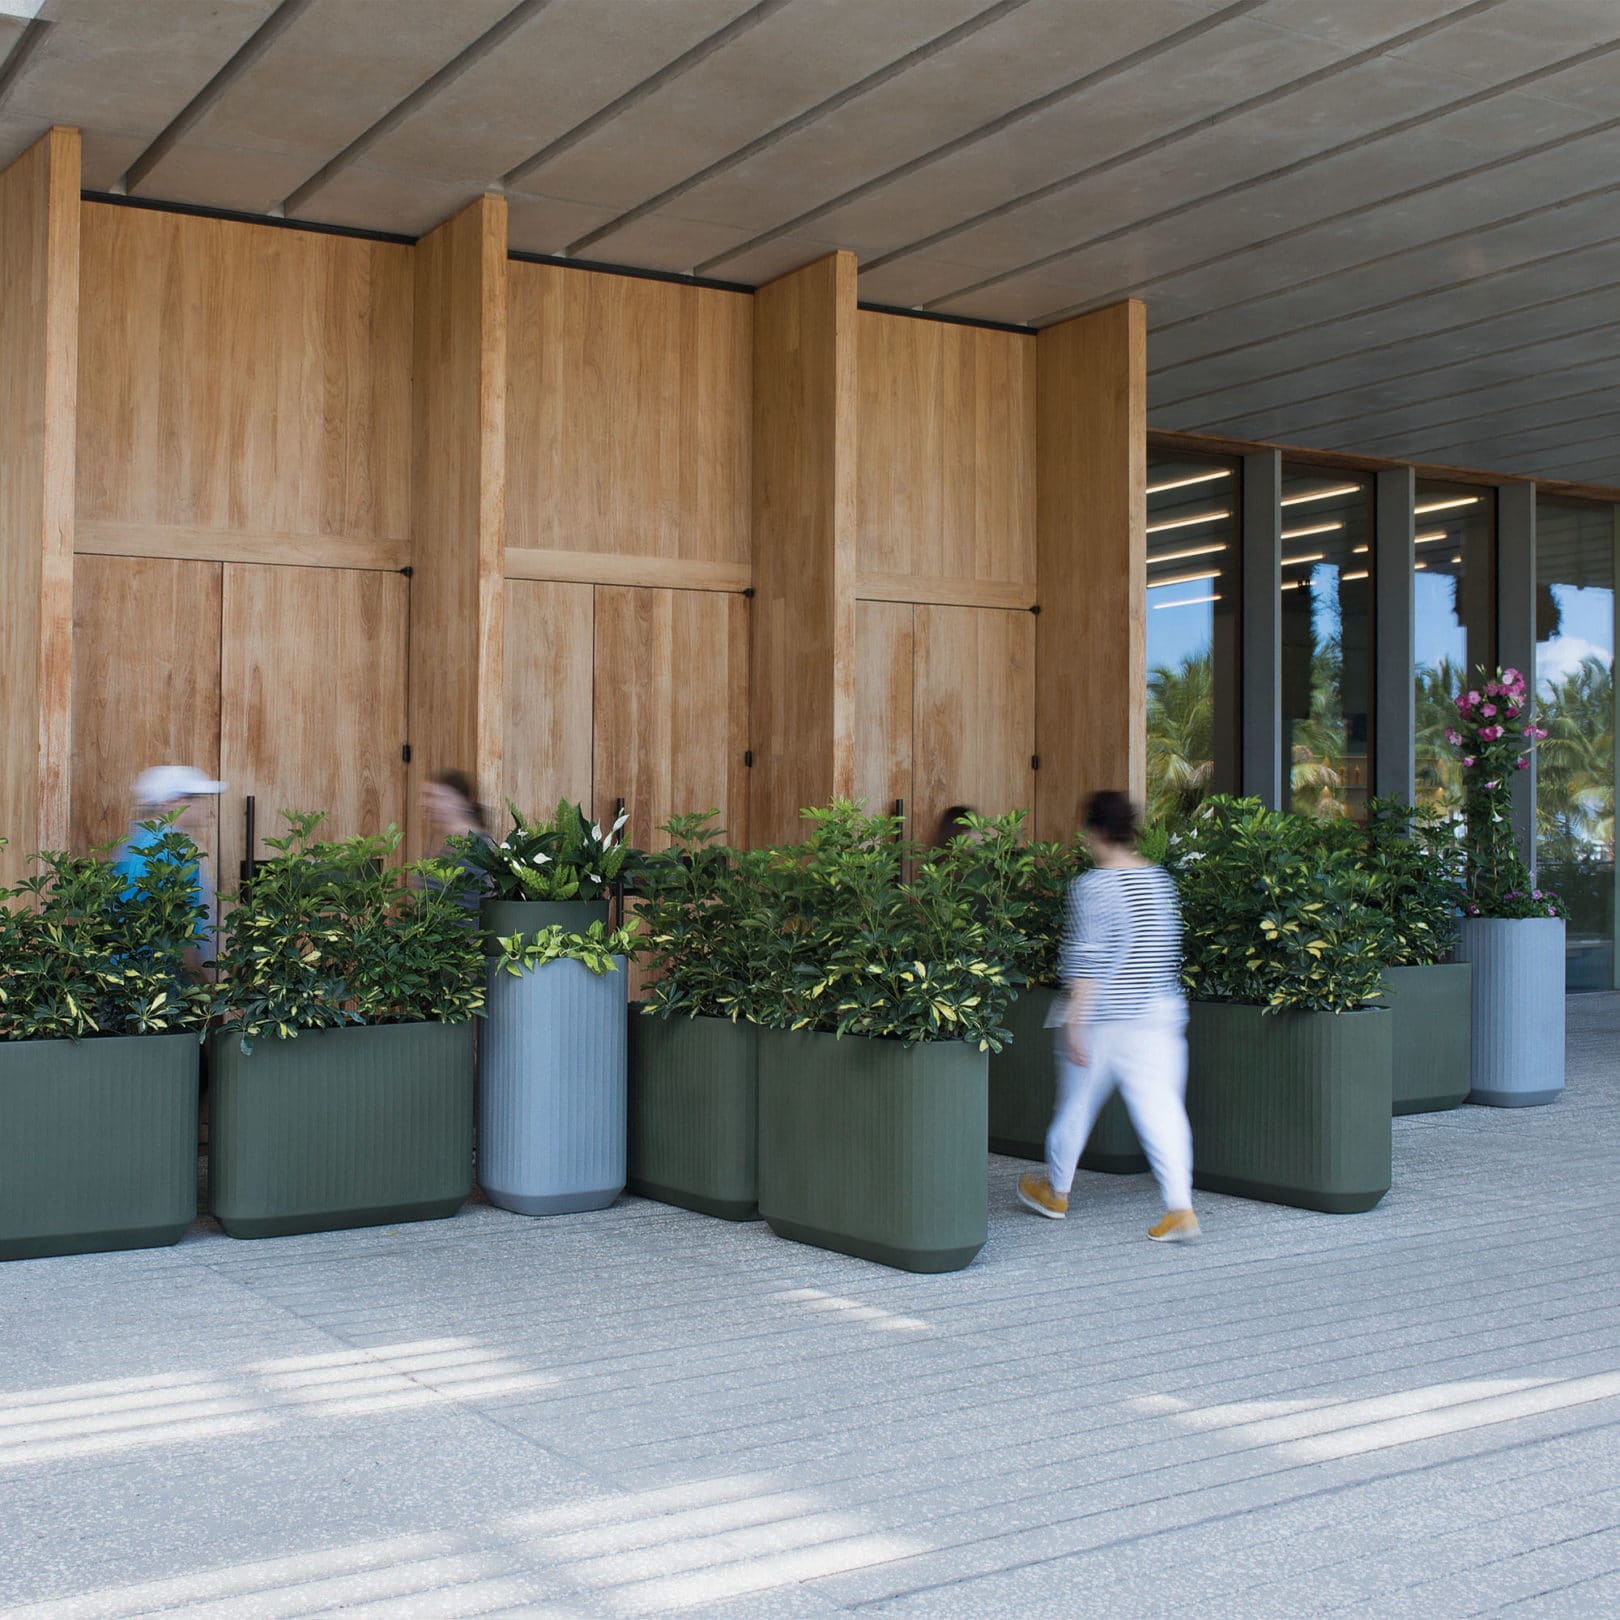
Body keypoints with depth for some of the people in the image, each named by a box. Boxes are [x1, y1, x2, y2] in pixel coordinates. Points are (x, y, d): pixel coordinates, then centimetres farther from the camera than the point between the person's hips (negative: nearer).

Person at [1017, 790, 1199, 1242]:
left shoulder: (1092, 887, -14)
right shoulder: (1160, 880, 6)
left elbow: (1087, 960, -17)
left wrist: (1074, 1022, -14)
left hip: (1103, 1018, -5)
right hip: (1158, 1014, 5)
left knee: (1076, 1104, 12)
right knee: (1161, 1106, 1)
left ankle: (1055, 1192, 30)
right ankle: (1180, 1206, -8)